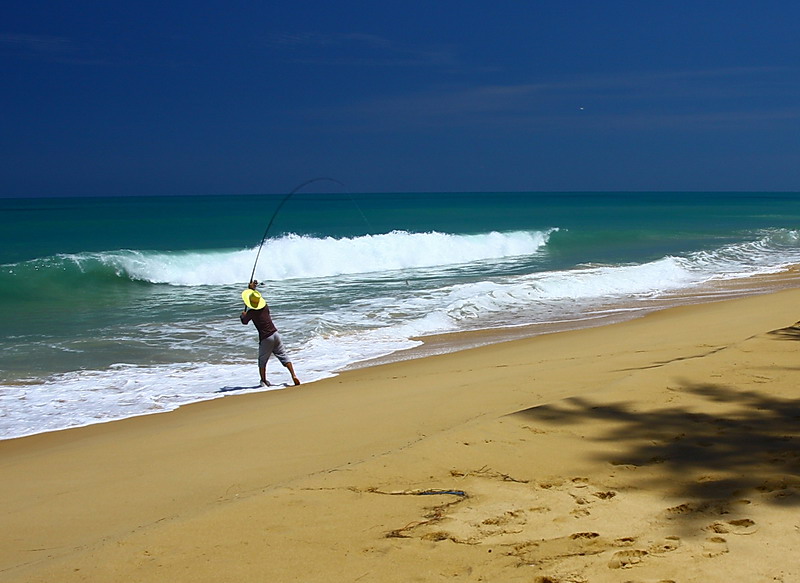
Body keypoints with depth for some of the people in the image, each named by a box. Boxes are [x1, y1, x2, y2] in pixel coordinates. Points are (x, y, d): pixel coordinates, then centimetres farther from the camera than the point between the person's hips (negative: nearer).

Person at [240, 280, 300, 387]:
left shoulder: (251, 312, -13)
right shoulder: (264, 307, 1)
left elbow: (244, 322, 7)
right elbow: (258, 297, 23)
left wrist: (243, 315, 26)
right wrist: (252, 288, 35)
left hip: (265, 338, -5)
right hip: (275, 334, 5)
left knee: (262, 360, 12)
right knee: (283, 356, 9)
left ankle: (263, 381, 13)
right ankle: (293, 375, 0)